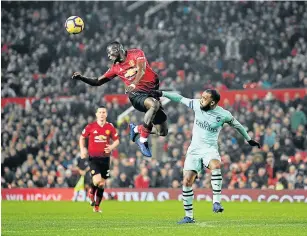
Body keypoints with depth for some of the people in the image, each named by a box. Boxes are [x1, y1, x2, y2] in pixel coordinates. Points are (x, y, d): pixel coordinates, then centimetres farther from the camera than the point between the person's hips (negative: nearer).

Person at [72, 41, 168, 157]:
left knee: (162, 132, -2)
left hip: (152, 91, 1)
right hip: (137, 95, -1)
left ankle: (136, 129, 23)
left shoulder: (136, 53, 0)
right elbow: (98, 82, 13)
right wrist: (81, 78, -3)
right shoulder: (116, 68, 9)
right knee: (154, 104, -38)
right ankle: (143, 140, -32)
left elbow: (141, 70, -17)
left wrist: (133, 84, -34)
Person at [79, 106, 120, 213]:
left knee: (102, 184, 8)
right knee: (97, 181, -21)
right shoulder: (90, 126, -3)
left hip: (105, 158, 3)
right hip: (93, 158, -3)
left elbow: (117, 140, 10)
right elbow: (82, 137, 10)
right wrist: (82, 149, -3)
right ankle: (92, 193, 14)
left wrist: (111, 147, -10)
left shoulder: (110, 127, 1)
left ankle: (96, 206, 23)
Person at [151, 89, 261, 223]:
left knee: (215, 166, -37)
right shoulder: (197, 105, -4)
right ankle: (189, 216, 7)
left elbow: (236, 125, 8)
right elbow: (180, 99, 9)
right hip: (194, 149, 3)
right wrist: (162, 94, 7)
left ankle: (216, 202, -37)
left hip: (210, 149, -3)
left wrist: (248, 139, 19)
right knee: (187, 181, -5)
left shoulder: (223, 115, -10)